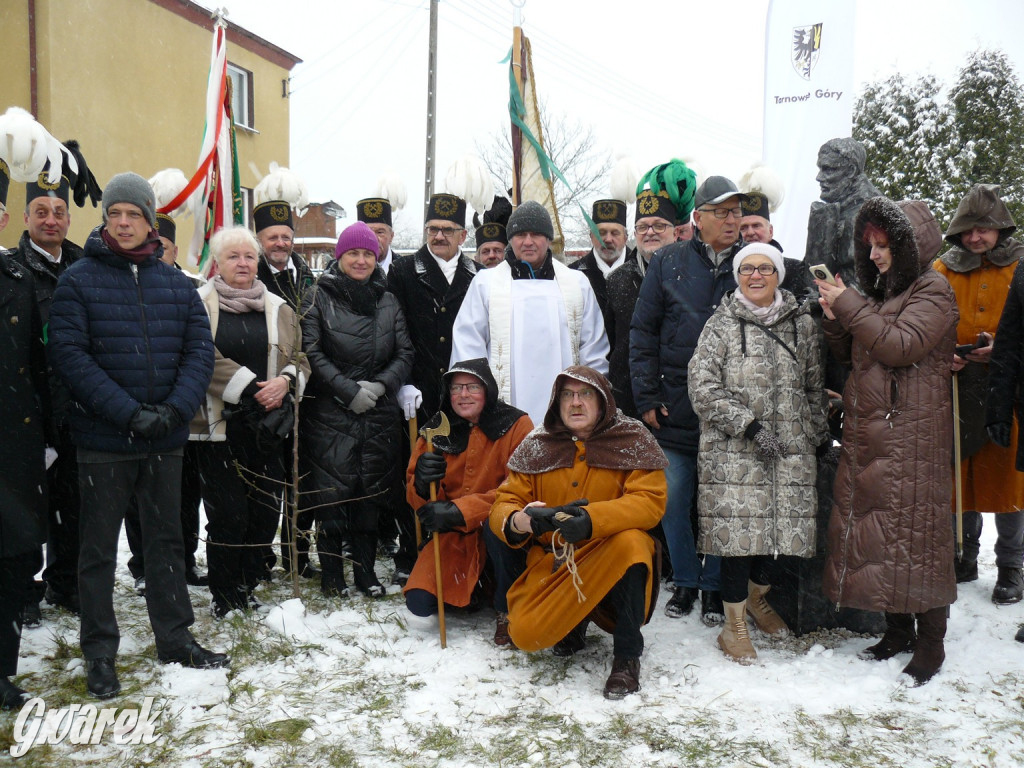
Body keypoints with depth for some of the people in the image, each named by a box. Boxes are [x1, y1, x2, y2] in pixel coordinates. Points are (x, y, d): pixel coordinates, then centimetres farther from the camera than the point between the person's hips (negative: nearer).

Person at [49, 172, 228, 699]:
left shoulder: (176, 284, 7)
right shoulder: (78, 280, -3)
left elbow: (199, 351, 2)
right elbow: (69, 355, -12)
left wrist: (175, 409, -14)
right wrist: (128, 413, -20)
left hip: (166, 439, 3)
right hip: (102, 439, -3)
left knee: (167, 540, 15)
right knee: (99, 550, 8)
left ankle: (175, 637, 29)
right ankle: (99, 653, 21)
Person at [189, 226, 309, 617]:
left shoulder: (278, 308, 14)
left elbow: (300, 358, 11)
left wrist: (285, 381, -10)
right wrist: (249, 388, -18)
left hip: (266, 427, 4)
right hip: (217, 424, -4)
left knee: (266, 511, 5)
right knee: (228, 514, -4)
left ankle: (247, 588, 22)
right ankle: (225, 599, 13)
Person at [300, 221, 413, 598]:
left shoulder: (388, 302, 12)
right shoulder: (319, 298, 1)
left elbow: (405, 353, 8)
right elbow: (311, 353, -7)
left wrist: (380, 385, -8)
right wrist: (350, 391, -13)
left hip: (380, 414, 3)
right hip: (330, 415, -3)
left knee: (371, 494, 8)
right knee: (332, 493, -3)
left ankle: (365, 568, 20)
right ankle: (331, 571, 12)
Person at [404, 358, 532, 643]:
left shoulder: (517, 425, -11)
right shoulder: (435, 431, 1)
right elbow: (419, 501, 5)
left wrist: (459, 511, -27)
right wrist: (423, 484, -21)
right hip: (453, 536, 4)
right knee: (419, 603, -11)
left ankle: (507, 609, -14)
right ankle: (474, 588, 22)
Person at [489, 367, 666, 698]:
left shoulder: (633, 440, -5)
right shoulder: (536, 446, 2)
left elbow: (651, 500, -17)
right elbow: (503, 504, 0)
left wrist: (591, 518, -35)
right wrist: (517, 521, -27)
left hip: (610, 558, -2)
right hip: (552, 562, 2)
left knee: (630, 542, -35)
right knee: (524, 635, -19)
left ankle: (627, 656, -15)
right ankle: (575, 623, 19)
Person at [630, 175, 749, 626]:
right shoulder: (668, 263, 4)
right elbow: (643, 332, 4)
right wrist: (647, 396, -2)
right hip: (676, 409, 0)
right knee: (673, 500, 5)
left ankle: (714, 586, 24)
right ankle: (685, 581, 24)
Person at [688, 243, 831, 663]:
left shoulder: (802, 322, 10)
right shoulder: (721, 325, 0)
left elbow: (814, 386, 18)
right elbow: (703, 388, -8)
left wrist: (821, 435, 17)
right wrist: (750, 426, -14)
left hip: (791, 449, 4)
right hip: (733, 452, -3)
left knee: (780, 527, 9)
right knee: (739, 530, -5)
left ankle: (758, 600, 36)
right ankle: (734, 626, 10)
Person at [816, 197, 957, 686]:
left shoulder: (933, 291, -5)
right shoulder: (882, 291, 19)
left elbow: (901, 345, -19)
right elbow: (849, 353, 21)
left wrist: (849, 306, -13)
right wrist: (835, 318, 2)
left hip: (911, 431, -8)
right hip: (866, 432, 8)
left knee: (914, 527, -5)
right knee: (875, 525, 9)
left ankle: (930, 645, 6)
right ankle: (898, 630, 23)